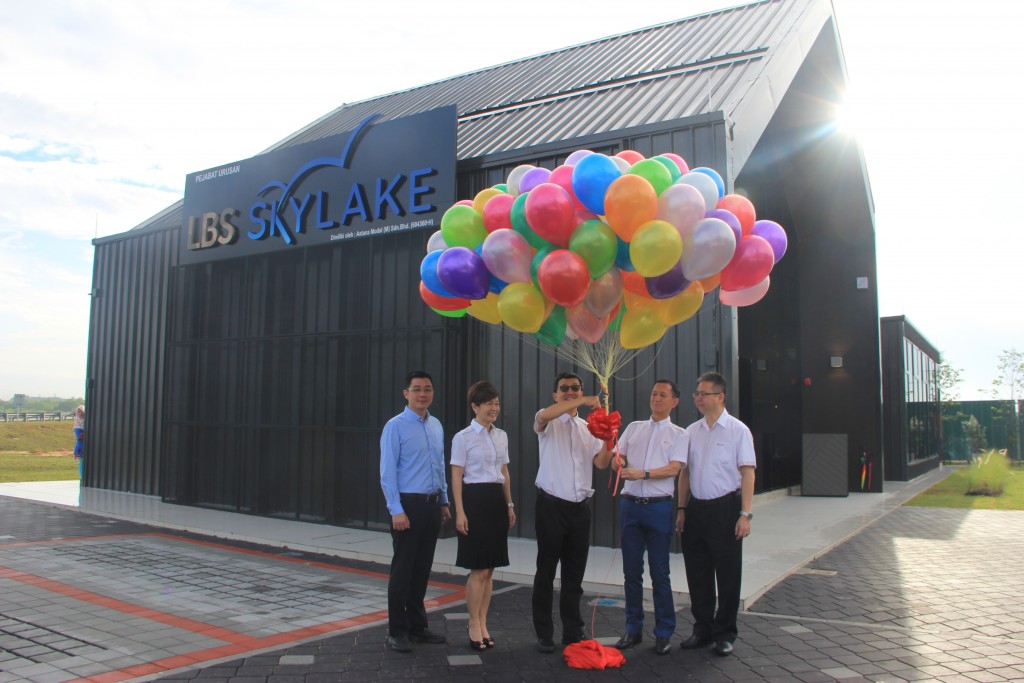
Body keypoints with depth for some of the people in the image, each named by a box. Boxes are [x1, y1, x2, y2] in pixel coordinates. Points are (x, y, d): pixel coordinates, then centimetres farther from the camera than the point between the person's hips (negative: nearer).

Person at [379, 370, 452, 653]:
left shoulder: (436, 426, 10)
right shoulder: (396, 426, -9)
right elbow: (387, 472, -11)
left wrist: (444, 502, 15)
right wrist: (397, 510, -16)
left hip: (432, 505, 6)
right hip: (408, 504, -6)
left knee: (422, 568, 14)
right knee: (402, 569, 2)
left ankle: (417, 625, 26)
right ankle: (397, 631, 14)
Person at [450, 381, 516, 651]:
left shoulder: (502, 436, 11)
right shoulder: (463, 438, -6)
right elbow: (456, 477, -8)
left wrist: (509, 505, 15)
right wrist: (460, 512, -14)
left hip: (497, 500, 6)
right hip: (475, 499, -6)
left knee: (489, 569, 9)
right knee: (479, 569, -3)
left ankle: (482, 624, 19)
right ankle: (474, 625, 11)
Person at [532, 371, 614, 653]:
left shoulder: (588, 428, 14)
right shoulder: (549, 423, 0)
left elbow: (601, 463, 0)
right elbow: (544, 415, -27)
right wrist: (584, 401, -29)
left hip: (580, 507, 4)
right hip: (552, 504, -4)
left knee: (575, 573, 11)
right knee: (546, 571, 3)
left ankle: (573, 632, 22)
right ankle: (544, 634, 13)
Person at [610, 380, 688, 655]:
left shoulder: (678, 434, 5)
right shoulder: (634, 428, 14)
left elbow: (673, 468, -9)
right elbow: (616, 460, 9)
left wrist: (641, 473, -22)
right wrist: (617, 462, -14)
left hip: (659, 507, -3)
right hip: (631, 505, 3)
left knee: (660, 573, 1)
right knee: (631, 571, 8)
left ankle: (663, 633, 13)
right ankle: (633, 629, 19)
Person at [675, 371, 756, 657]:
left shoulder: (737, 430, -5)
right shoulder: (691, 431, 9)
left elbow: (747, 473, -8)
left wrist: (745, 514, -14)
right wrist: (682, 509, 8)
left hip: (725, 508, -5)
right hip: (696, 508, 5)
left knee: (728, 574, 5)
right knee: (697, 573, 11)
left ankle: (725, 634, 19)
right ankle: (702, 630, 25)